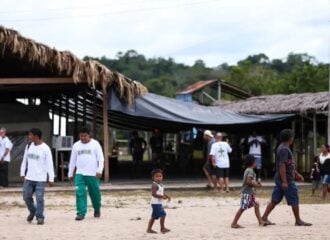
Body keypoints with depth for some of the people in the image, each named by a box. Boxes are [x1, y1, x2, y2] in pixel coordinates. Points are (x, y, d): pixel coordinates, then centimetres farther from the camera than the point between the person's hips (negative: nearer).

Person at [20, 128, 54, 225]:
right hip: (29, 178, 5)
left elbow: (49, 164, -10)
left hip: (40, 179, -5)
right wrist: (22, 173, 14)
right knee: (26, 196, 5)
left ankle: (40, 217, 2)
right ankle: (32, 211, 28)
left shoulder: (45, 148, -10)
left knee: (39, 198, -6)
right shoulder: (29, 146, 8)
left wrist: (51, 178, -12)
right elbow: (25, 160, 17)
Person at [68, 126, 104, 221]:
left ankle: (97, 209, 32)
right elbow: (72, 160, 17)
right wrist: (70, 174, 17)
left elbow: (101, 158, -5)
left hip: (92, 174, -2)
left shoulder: (95, 144, -1)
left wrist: (99, 170, -17)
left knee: (95, 193, 7)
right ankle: (81, 213, -9)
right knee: (80, 193, -10)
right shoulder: (76, 145, 11)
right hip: (79, 174, 3)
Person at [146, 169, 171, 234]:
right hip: (156, 203, -10)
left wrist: (167, 196, 2)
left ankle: (149, 229, 17)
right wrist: (162, 196, -25)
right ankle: (162, 228, -2)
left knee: (154, 216, 13)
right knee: (163, 214, -11)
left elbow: (163, 193, 23)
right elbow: (153, 194, -24)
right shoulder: (154, 185, -15)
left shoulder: (161, 185, 15)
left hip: (159, 203, 10)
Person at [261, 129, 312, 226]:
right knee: (294, 200, 0)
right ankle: (298, 221, 8)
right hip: (286, 179, -10)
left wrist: (297, 174, 27)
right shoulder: (284, 149, -17)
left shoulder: (283, 148, 16)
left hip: (279, 179, 10)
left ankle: (264, 218, 6)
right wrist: (284, 182, -26)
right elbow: (282, 165, -24)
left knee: (275, 200, 8)